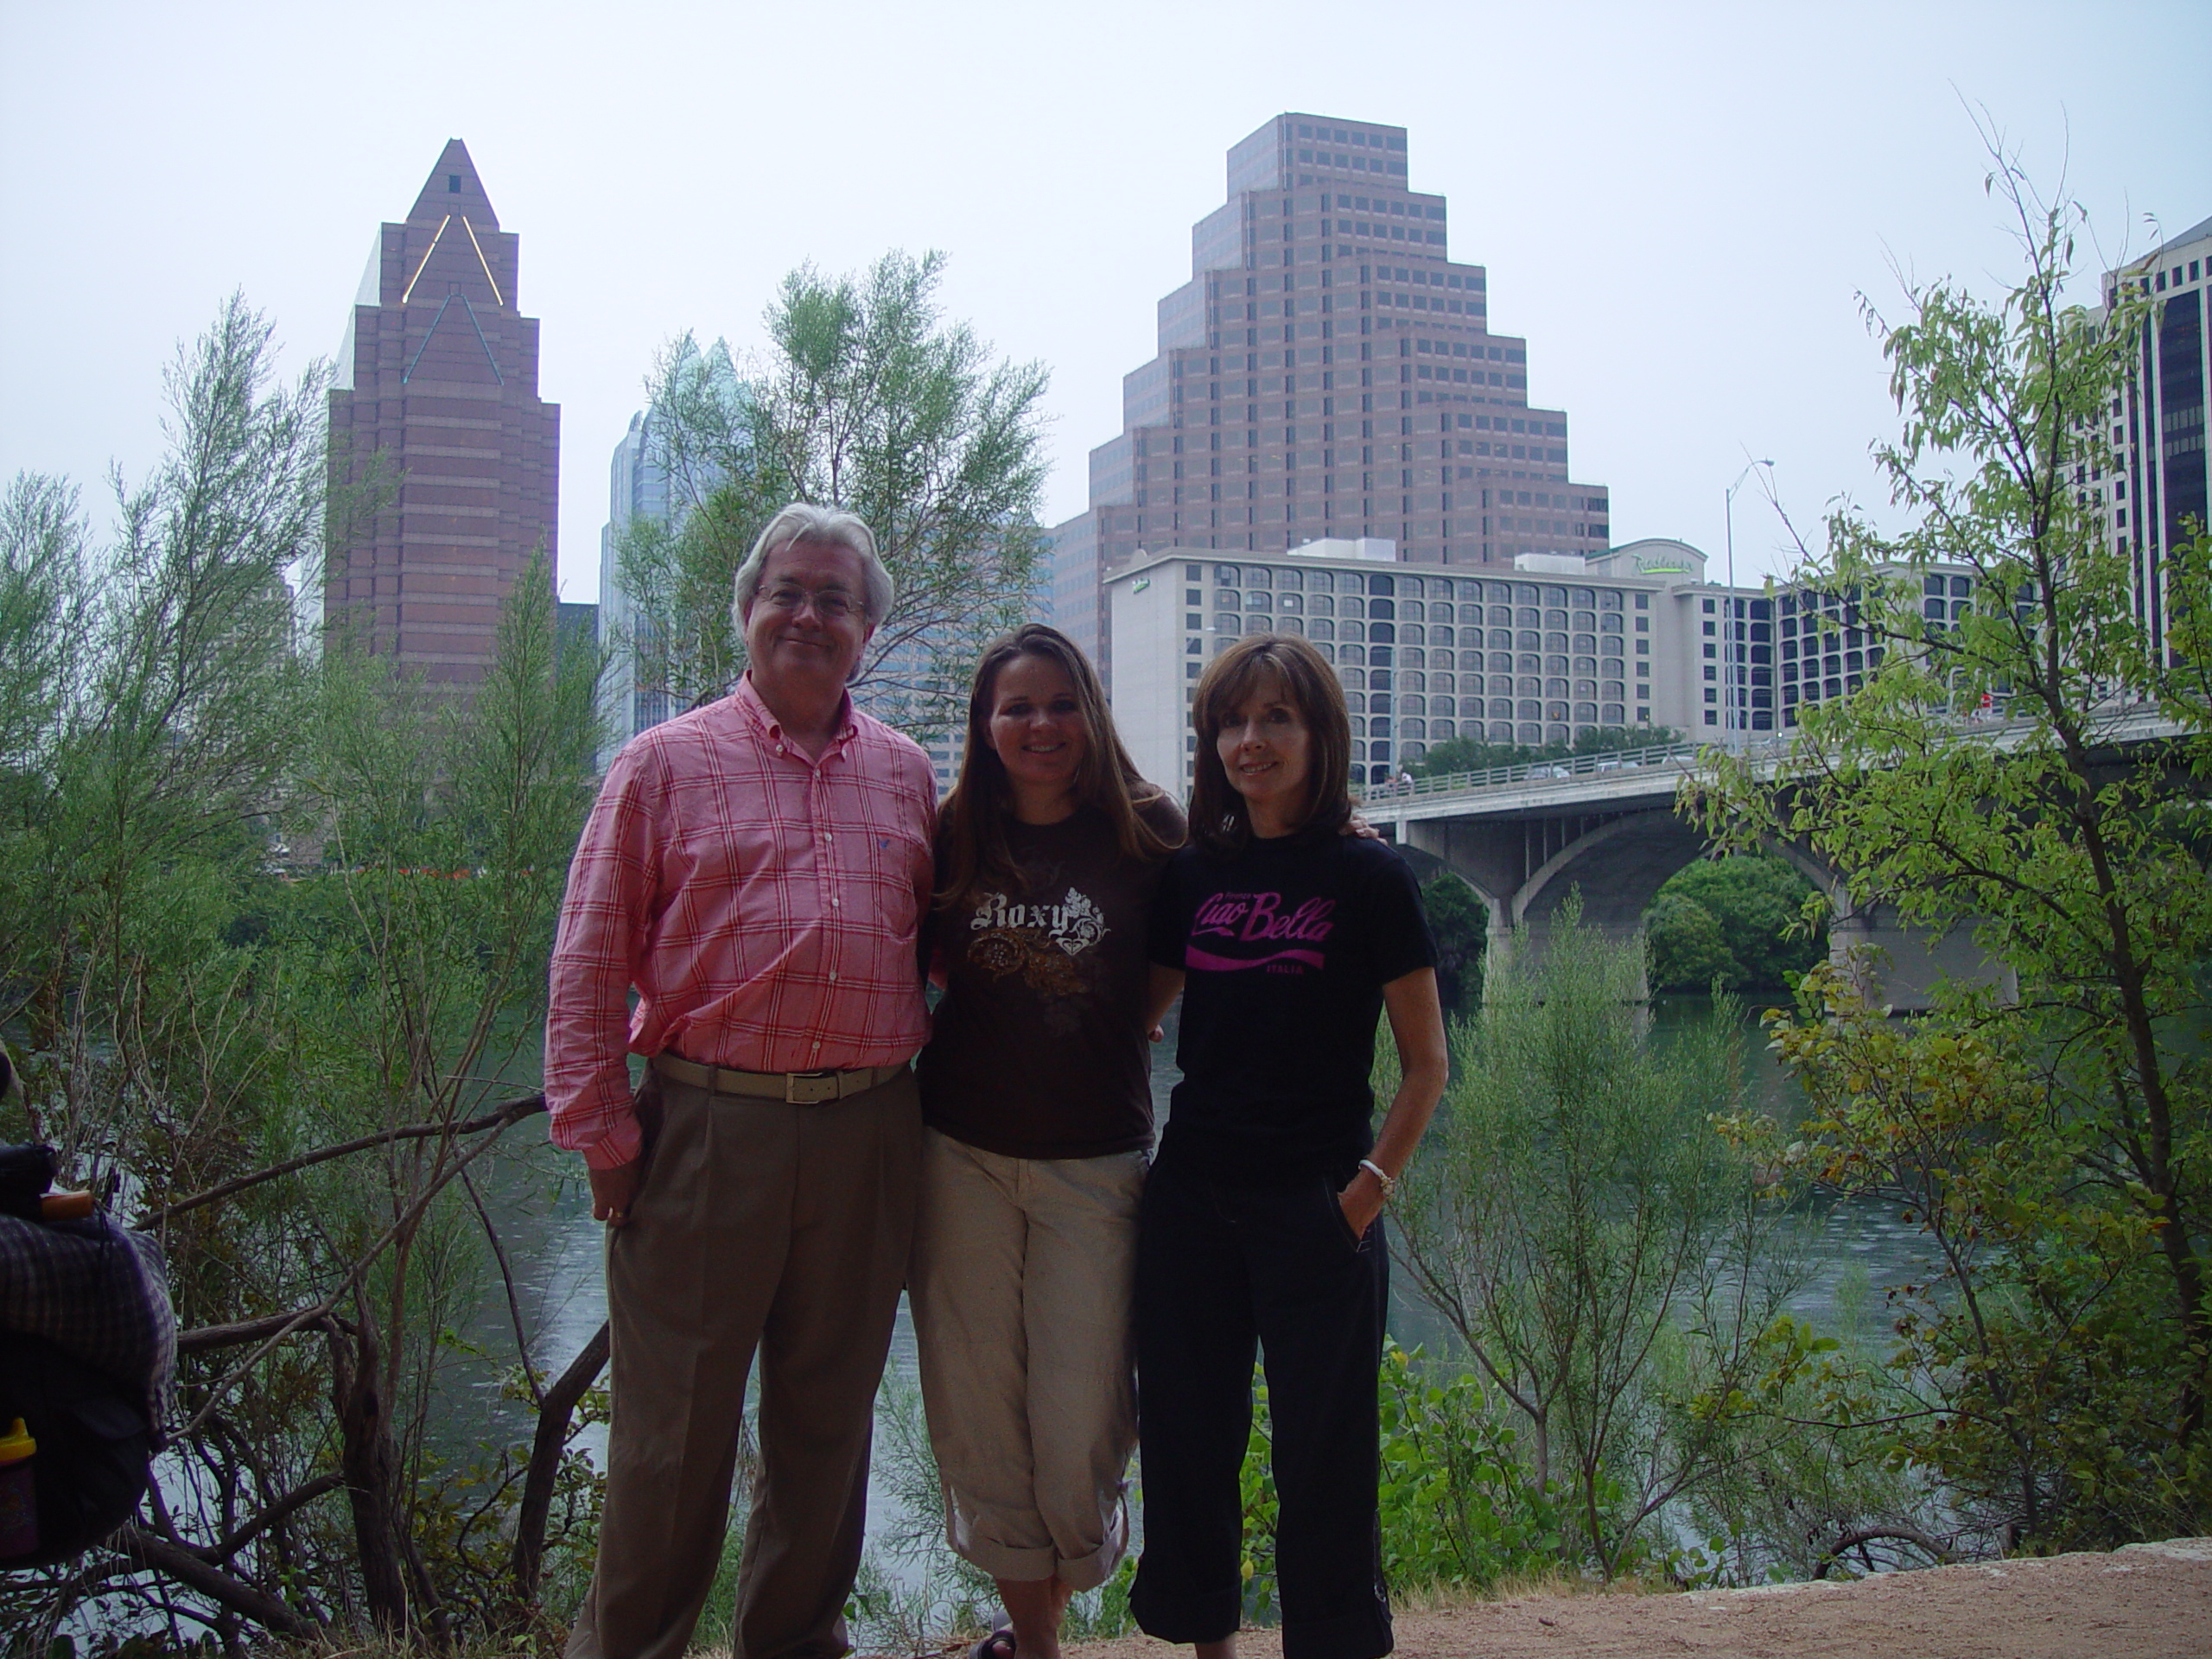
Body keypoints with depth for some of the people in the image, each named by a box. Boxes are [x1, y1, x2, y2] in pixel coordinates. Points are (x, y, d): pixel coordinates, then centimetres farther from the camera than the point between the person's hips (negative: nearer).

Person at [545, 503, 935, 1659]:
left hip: (866, 1135, 3)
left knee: (828, 1416, 14)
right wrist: (603, 1132, -6)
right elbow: (589, 964, -1)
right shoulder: (667, 763, 2)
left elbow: (937, 945, 15)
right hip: (709, 1127, -3)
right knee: (674, 1423, 5)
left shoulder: (906, 775, 12)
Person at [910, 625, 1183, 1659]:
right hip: (963, 1155, 2)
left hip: (1096, 1161, -2)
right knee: (976, 1407, 8)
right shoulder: (955, 837, 4)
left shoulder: (1144, 831, -3)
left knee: (1079, 1417, 0)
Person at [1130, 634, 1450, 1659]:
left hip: (1316, 1206, -4)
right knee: (1187, 1438, 12)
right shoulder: (1192, 875, 6)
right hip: (1190, 1197, 4)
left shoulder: (1369, 878, -5)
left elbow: (1425, 1061, -4)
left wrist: (1373, 1183, -12)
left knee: (1323, 1452, 6)